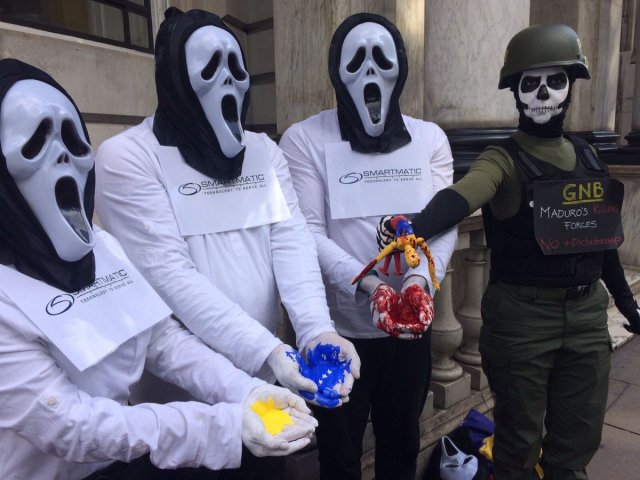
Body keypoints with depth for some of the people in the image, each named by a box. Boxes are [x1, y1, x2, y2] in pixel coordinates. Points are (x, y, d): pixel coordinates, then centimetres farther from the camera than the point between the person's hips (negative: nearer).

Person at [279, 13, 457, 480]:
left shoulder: (430, 138, 4)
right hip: (338, 327, -2)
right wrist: (366, 286, -27)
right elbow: (307, 232, -13)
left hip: (411, 325, 3)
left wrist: (420, 278, -22)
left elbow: (444, 223, -3)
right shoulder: (305, 139, -7)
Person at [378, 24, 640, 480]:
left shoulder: (588, 157, 8)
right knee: (520, 435, 11)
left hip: (587, 312, 5)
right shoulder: (504, 160, -10)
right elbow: (459, 198, -31)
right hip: (522, 314, -5)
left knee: (580, 435, 18)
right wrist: (415, 227, -51)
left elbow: (600, 236, 16)